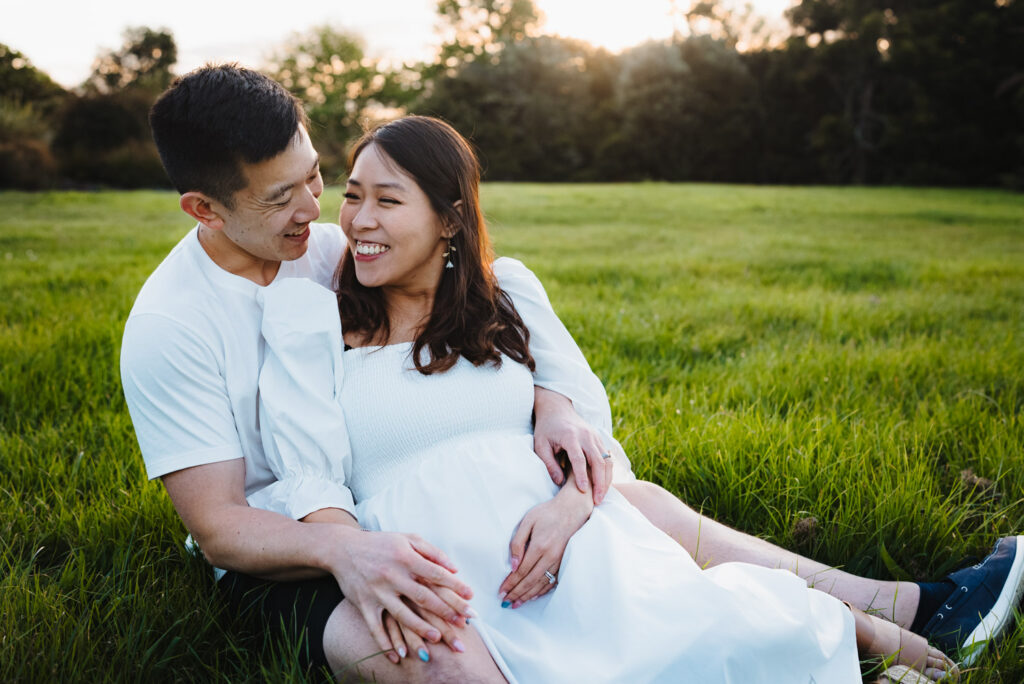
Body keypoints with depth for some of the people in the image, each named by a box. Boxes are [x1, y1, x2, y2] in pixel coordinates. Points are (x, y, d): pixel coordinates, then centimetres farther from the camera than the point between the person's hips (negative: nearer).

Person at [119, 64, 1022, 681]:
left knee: (633, 498, -7)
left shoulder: (323, 248, 0)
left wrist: (548, 402, -16)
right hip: (283, 560, -5)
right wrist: (342, 547, -37)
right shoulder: (169, 326, -16)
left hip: (399, 500, 6)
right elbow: (218, 527, -17)